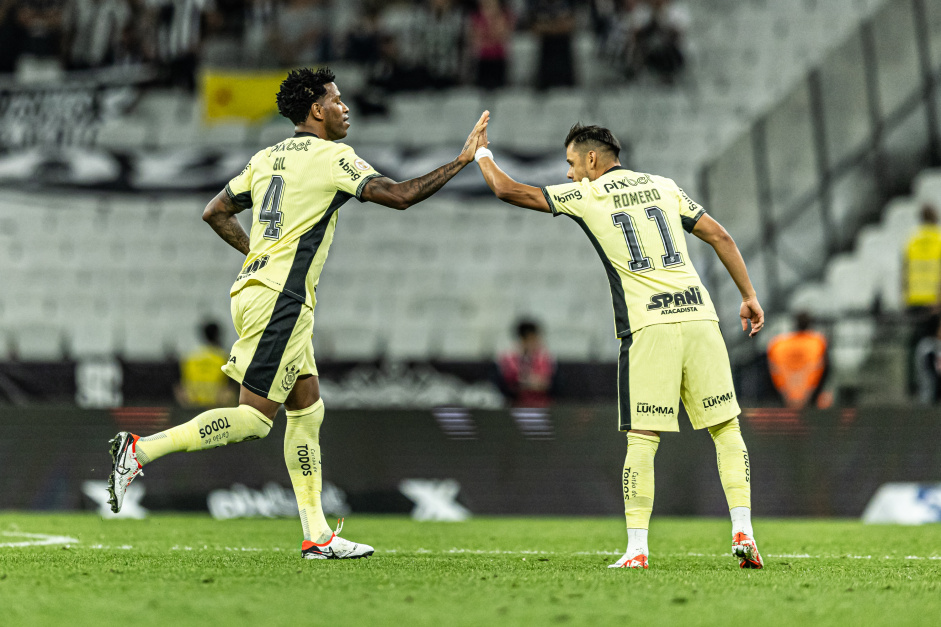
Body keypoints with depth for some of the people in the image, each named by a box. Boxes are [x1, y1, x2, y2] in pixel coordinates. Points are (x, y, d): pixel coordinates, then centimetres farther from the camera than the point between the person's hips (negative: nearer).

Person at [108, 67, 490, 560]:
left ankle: (317, 536, 10)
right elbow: (399, 196, -13)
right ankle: (140, 449, -13)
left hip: (252, 290, 9)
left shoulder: (267, 158, 16)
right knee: (253, 419, -9)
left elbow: (214, 213, 20)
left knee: (308, 408, 11)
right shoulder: (332, 157, -7)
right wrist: (461, 161, -6)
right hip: (280, 302, -9)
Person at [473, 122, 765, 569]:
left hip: (647, 327, -3)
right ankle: (743, 532, -1)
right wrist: (749, 296, 19)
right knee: (726, 429, 8)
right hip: (698, 315, 3)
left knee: (642, 440, -2)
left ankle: (636, 549, -6)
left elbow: (507, 189, 9)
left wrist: (482, 154, 27)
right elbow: (719, 236, 15)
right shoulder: (663, 187, 18)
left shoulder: (584, 196, 6)